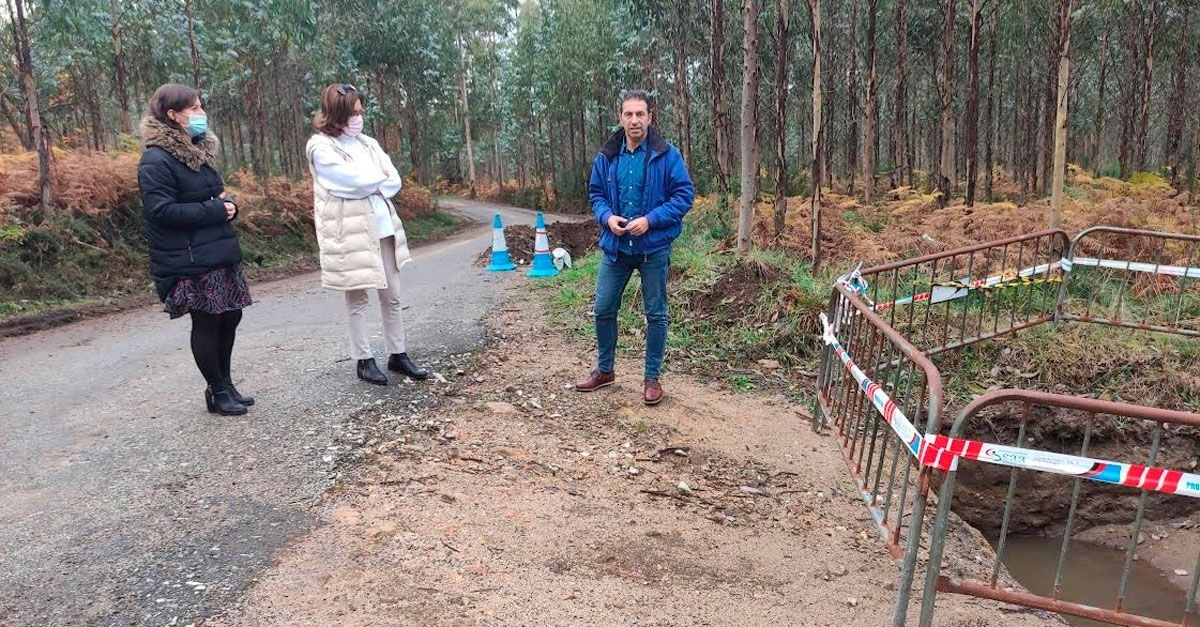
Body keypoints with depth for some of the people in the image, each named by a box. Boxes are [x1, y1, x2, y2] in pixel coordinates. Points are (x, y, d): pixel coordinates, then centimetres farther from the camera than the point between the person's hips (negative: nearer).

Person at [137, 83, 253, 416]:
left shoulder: (199, 149, 15)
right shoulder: (156, 160, -13)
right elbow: (161, 210, -20)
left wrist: (228, 203, 1)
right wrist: (215, 210, -18)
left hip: (221, 251, 8)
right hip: (191, 260, -8)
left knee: (230, 317, 12)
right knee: (206, 322, 1)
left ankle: (226, 384, 26)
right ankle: (217, 392, 15)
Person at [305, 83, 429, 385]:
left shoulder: (367, 143, 12)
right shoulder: (321, 147, -8)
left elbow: (394, 182, 5)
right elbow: (355, 181, -18)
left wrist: (368, 183, -9)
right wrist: (380, 175, -1)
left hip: (382, 228, 6)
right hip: (351, 233, -6)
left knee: (392, 295, 9)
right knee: (357, 298, 5)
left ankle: (398, 355, 19)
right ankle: (364, 360, 14)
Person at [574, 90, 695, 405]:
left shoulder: (667, 155, -9)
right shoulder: (607, 156, 3)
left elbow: (685, 194, -9)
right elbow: (595, 193, 12)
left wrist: (650, 219, -20)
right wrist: (607, 217, -9)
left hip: (654, 247, -3)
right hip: (615, 246, 4)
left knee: (655, 314, 6)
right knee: (603, 309, 9)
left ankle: (652, 378, 20)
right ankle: (604, 370, 28)